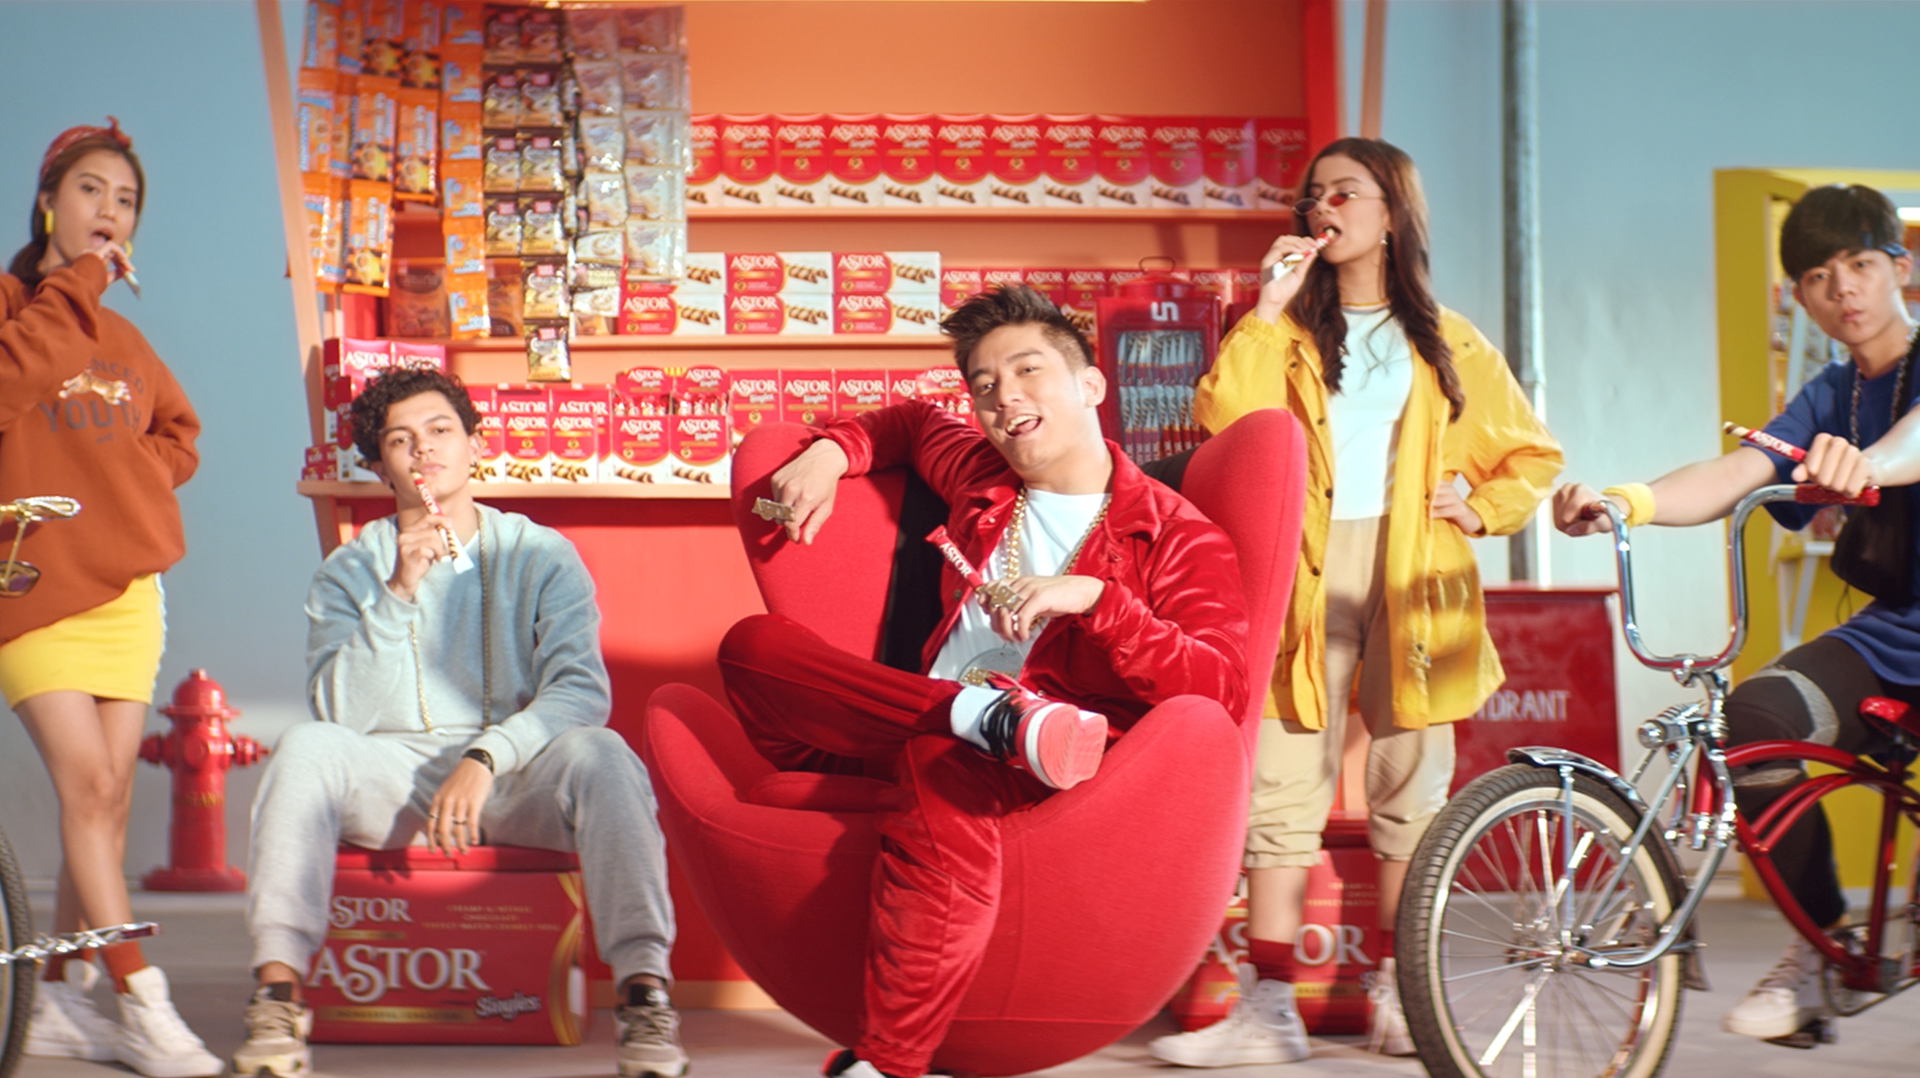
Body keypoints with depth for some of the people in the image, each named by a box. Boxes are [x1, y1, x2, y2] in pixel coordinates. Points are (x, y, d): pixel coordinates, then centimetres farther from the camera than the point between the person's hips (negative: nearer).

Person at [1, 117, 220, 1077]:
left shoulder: (123, 336, 18)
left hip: (128, 586, 6)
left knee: (105, 796, 4)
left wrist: (136, 481, 7)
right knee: (87, 784, -15)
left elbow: (178, 431, 27)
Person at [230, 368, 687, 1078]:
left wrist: (484, 758, -23)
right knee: (306, 747, -29)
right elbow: (342, 711, -6)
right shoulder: (349, 571, 8)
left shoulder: (540, 556, 6)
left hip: (518, 772, -1)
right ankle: (277, 990, -33)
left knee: (598, 754, -32)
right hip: (395, 775, 1)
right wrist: (399, 592, -17)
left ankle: (643, 992, -38)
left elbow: (581, 691, -7)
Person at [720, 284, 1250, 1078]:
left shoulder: (1176, 537, 2)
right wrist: (834, 449, 23)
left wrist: (1095, 596, -20)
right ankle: (987, 715, -27)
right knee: (753, 646, -14)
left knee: (940, 765, -41)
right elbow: (911, 422, 44)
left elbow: (1220, 691, -11)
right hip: (907, 736, 6)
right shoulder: (979, 476, 20)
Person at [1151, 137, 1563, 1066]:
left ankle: (1397, 993, 10)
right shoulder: (1288, 333, 13)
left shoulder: (1446, 345, 14)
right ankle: (1269, 1006, -5)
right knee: (1282, 788, -6)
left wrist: (1479, 506, 1)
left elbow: (1529, 457, 19)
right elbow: (1224, 418, -6)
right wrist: (1268, 310, -7)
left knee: (1410, 786, 2)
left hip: (1412, 578, 0)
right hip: (1300, 572, 0)